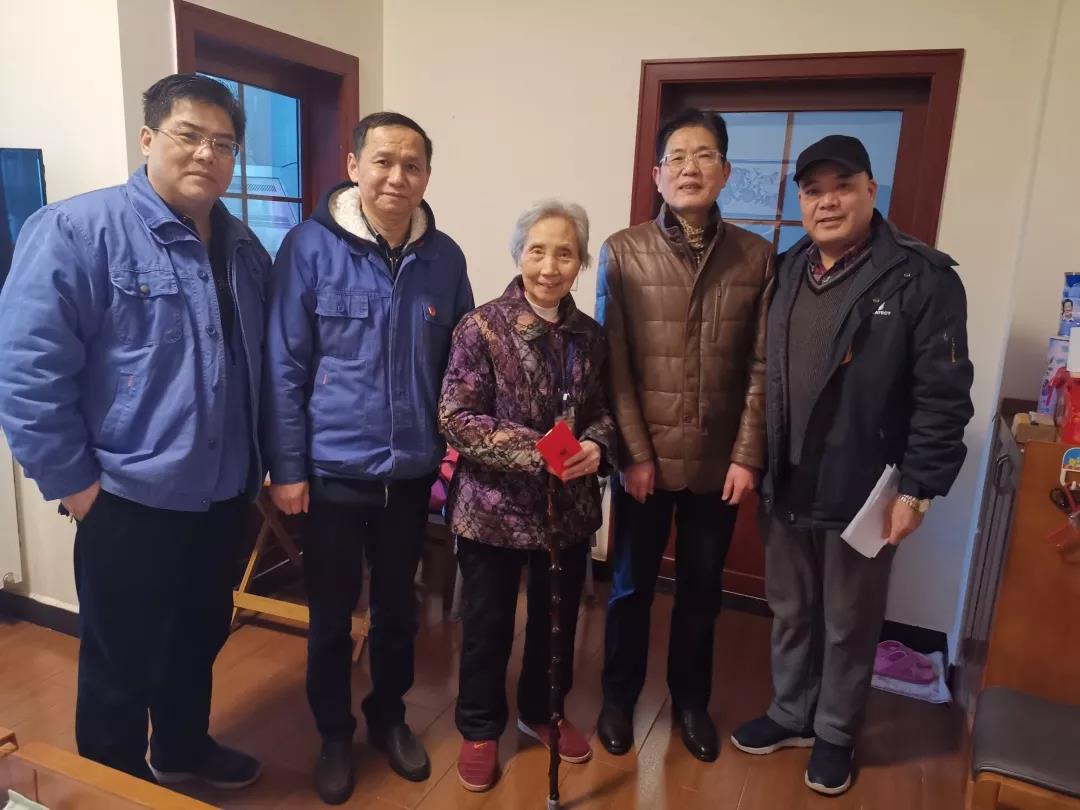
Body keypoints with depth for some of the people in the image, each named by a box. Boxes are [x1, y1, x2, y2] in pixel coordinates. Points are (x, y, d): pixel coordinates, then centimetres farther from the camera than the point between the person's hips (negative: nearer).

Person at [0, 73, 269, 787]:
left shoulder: (245, 249, 7)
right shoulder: (76, 231, -14)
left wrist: (266, 460, 12)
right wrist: (73, 482, -15)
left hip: (225, 495, 6)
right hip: (130, 500, -6)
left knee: (201, 639, 24)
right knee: (123, 665, 12)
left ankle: (183, 748, 48)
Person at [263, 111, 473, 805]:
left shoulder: (445, 257, 0)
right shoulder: (311, 247, -10)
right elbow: (285, 366, -8)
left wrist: (455, 448, 4)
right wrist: (287, 466, -9)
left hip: (411, 471, 3)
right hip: (333, 469, -2)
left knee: (398, 606, 19)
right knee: (331, 613, 14)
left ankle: (389, 717, 42)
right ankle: (334, 735, 37)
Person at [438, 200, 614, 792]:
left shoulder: (590, 336, 2)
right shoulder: (482, 327, -12)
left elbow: (604, 411, 11)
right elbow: (455, 418, -16)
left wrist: (596, 445, -12)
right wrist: (536, 451, -25)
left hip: (569, 508, 4)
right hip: (494, 508, -4)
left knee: (556, 620, 20)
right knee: (488, 625, 13)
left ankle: (542, 710, 45)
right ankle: (479, 728, 36)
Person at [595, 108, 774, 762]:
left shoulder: (758, 256, 1)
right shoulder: (623, 251, -3)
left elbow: (762, 367, -1)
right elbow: (614, 363, -7)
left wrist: (748, 456, -6)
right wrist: (634, 453, -11)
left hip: (718, 461, 2)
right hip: (645, 458, -1)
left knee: (702, 590, 17)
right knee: (632, 586, 14)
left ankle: (692, 701, 39)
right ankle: (620, 697, 36)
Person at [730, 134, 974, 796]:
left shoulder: (922, 277, -11)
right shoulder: (786, 273, 5)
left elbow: (943, 396, -13)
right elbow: (762, 376, 7)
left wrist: (917, 488, -15)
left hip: (864, 492, -4)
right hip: (786, 487, 5)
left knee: (850, 626, 14)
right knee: (791, 613, 20)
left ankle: (836, 734, 37)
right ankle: (792, 715, 41)